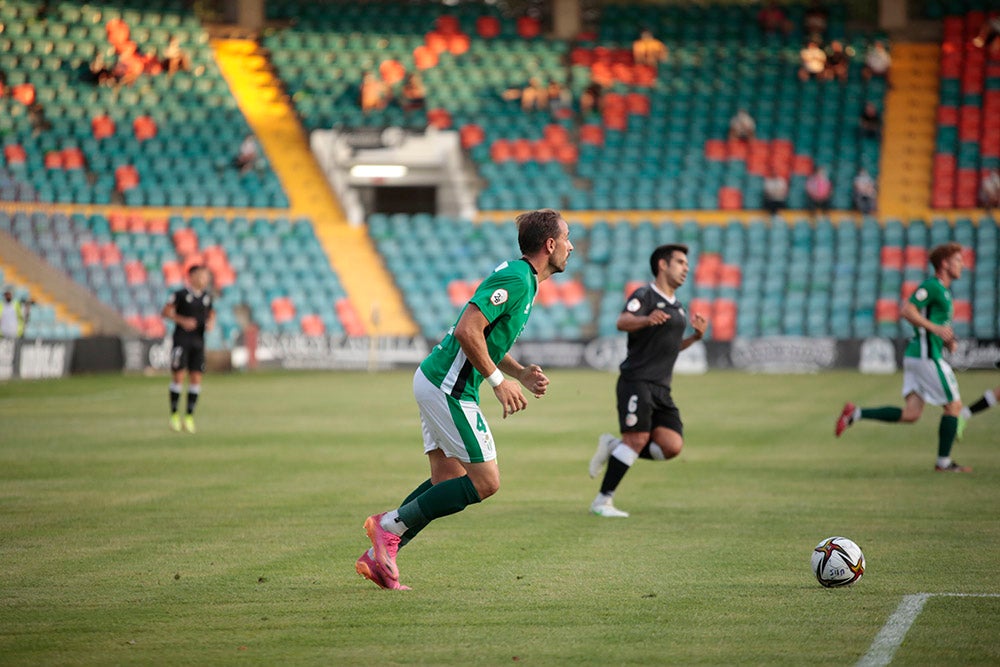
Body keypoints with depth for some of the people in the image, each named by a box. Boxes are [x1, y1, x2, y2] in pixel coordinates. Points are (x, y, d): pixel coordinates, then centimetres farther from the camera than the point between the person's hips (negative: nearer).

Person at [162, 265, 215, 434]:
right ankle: (174, 415, 4)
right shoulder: (181, 294, -5)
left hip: (198, 342, 4)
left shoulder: (207, 296, 10)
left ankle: (189, 416, 6)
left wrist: (210, 323, -1)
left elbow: (211, 314, 22)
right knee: (178, 377, -6)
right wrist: (182, 320, -15)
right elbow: (166, 312, -2)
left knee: (196, 379, 0)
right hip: (181, 341, -4)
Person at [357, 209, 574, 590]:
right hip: (448, 387, -11)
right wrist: (499, 381, -19)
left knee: (449, 481, 10)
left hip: (435, 380, 11)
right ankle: (391, 525, -4)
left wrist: (521, 373, 11)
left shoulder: (522, 279, 16)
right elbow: (467, 331, -24)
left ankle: (377, 556, 8)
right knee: (485, 482, -7)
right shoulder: (516, 280, -17)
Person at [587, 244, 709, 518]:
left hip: (661, 388, 8)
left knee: (672, 446, -7)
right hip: (636, 380, -7)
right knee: (638, 438, -16)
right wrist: (646, 320, -43)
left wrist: (696, 336, 12)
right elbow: (623, 322, -22)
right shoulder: (644, 296, -5)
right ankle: (603, 501, -7)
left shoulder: (677, 307, 21)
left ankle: (613, 447, 12)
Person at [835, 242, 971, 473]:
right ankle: (944, 461, 5)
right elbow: (907, 311, -20)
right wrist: (936, 328, -22)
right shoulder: (931, 286, -11)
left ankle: (856, 413, 1)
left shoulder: (943, 290, 20)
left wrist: (948, 341, 14)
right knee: (954, 405, -1)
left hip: (916, 356, 10)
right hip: (927, 356, -10)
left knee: (911, 414, 3)